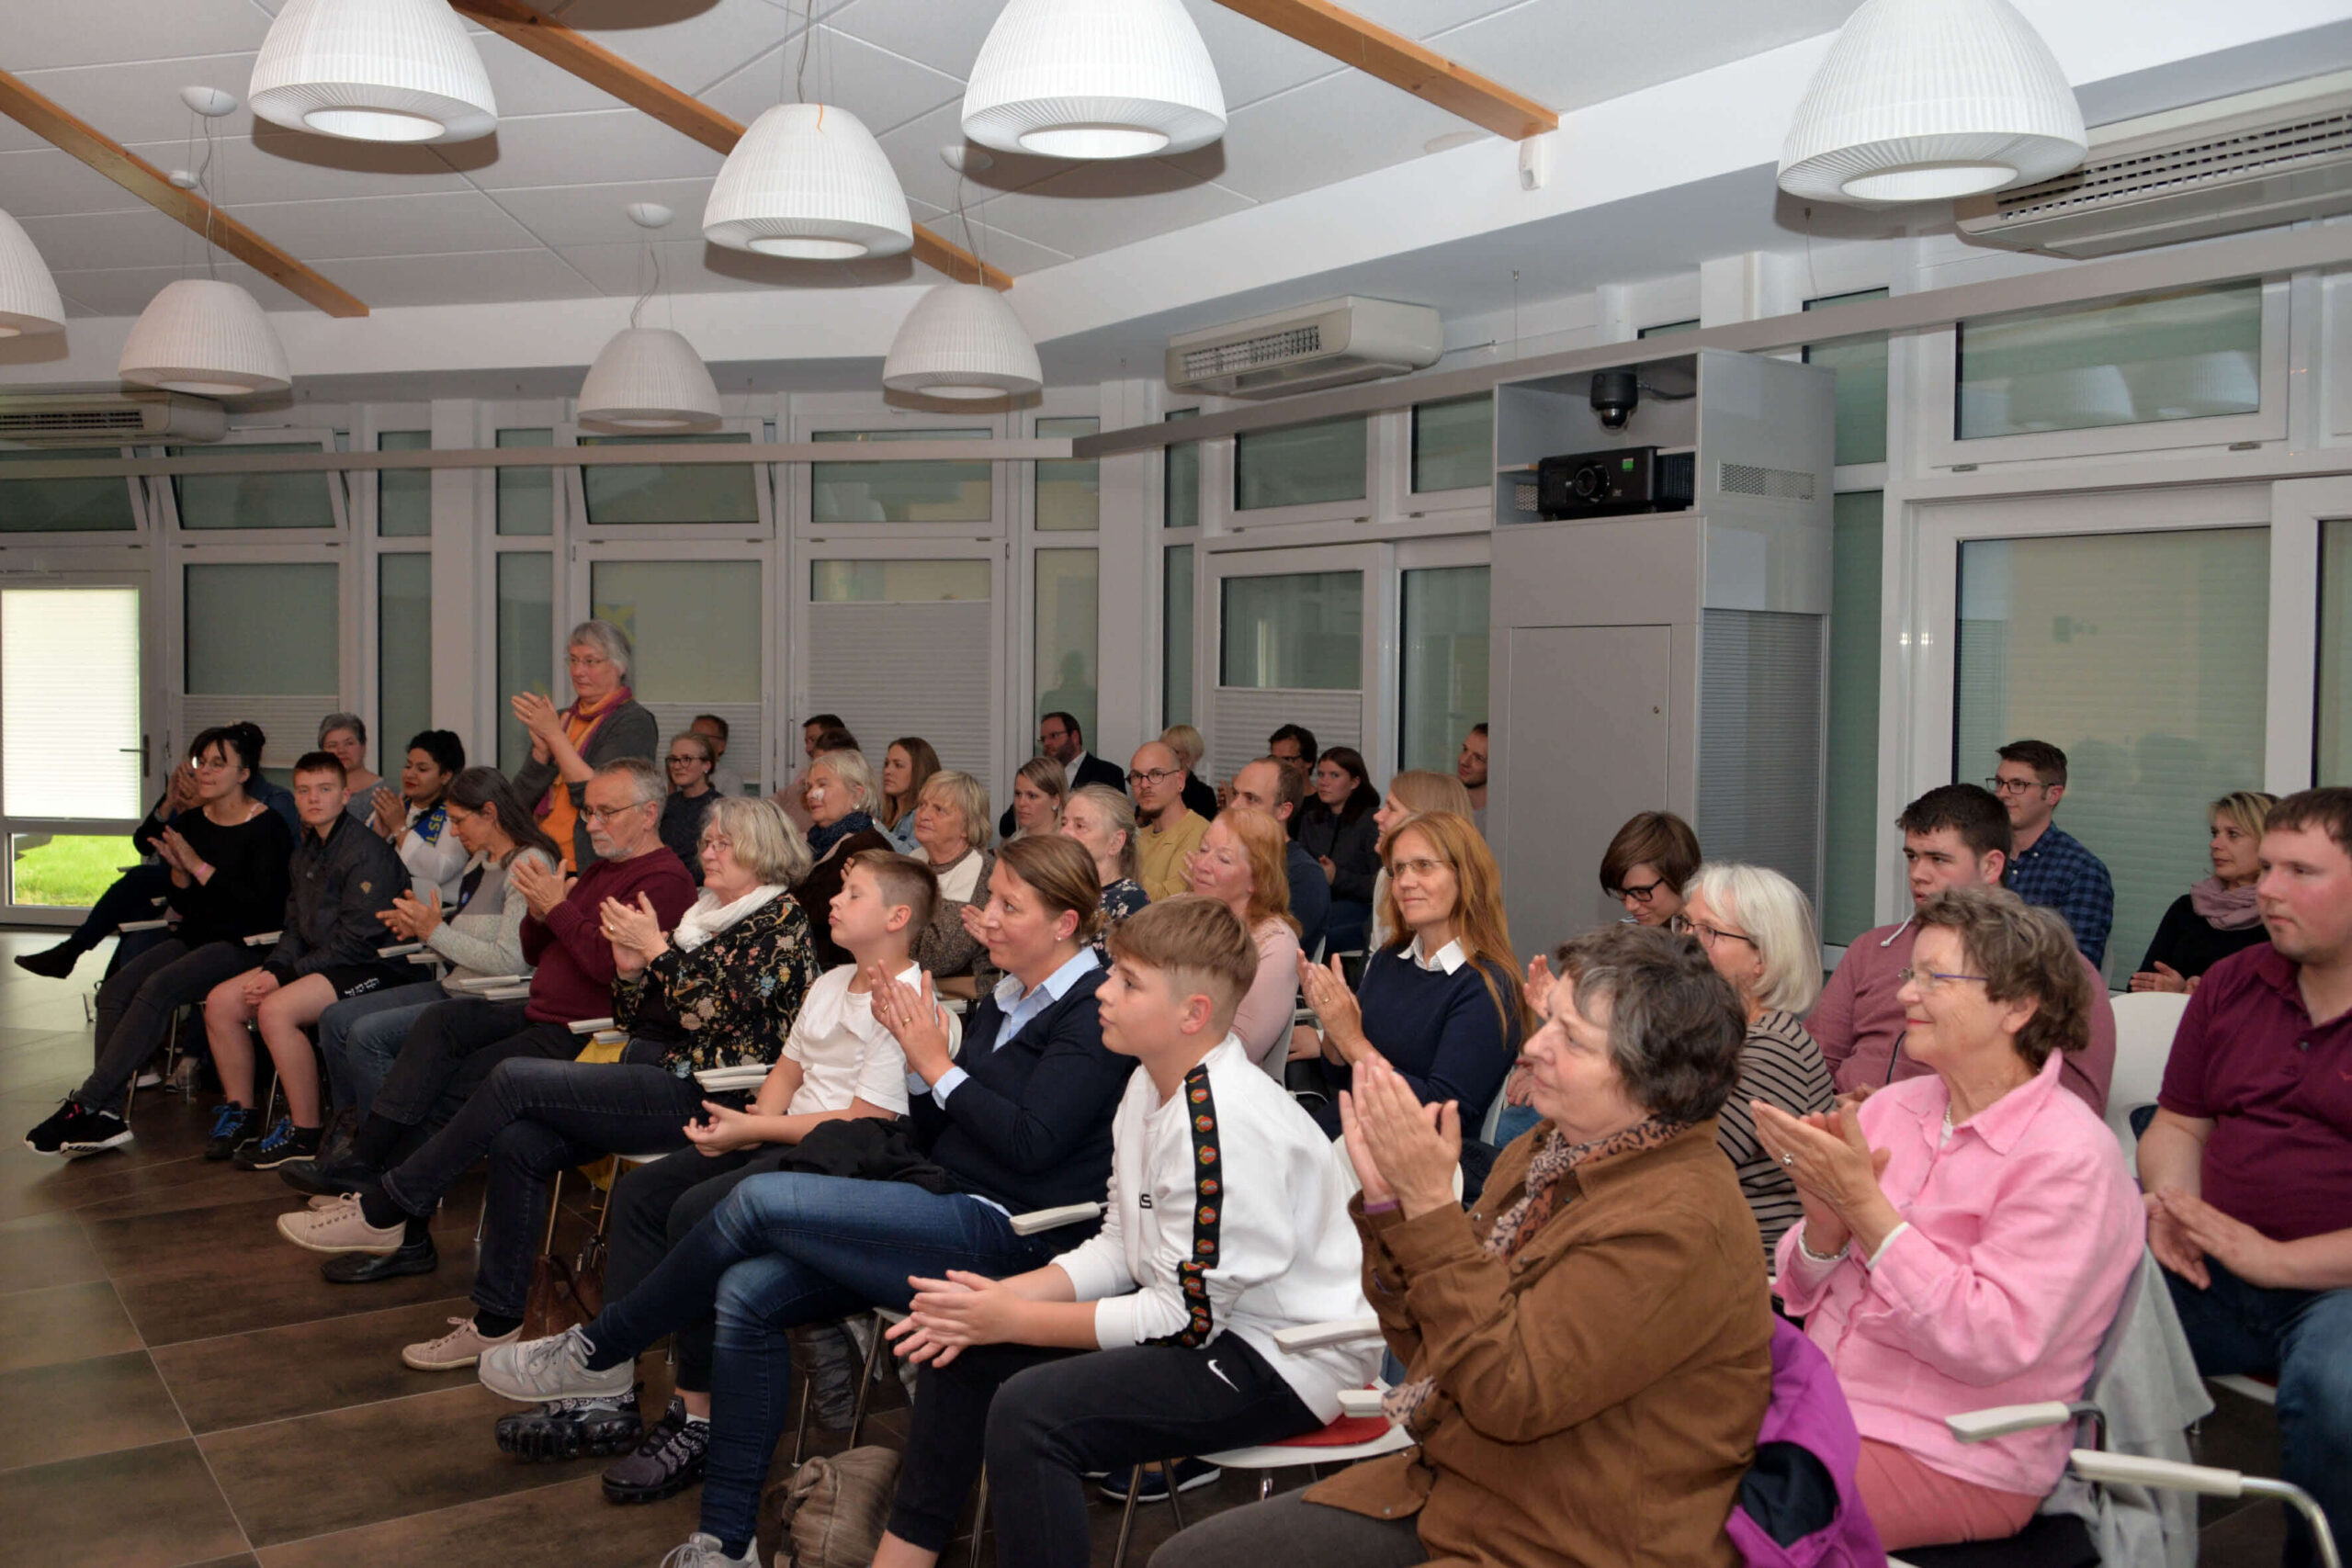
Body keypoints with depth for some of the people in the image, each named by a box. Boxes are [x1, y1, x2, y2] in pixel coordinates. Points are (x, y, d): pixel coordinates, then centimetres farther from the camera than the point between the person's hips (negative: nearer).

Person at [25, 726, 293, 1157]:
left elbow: (263, 907, -18)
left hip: (244, 944, -7)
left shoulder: (267, 827, -8)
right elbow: (183, 905, 16)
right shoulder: (191, 823, 12)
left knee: (157, 988, -28)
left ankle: (84, 1104, -25)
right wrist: (178, 869, -6)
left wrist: (199, 866, -17)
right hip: (195, 937, 7)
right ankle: (105, 1114, -24)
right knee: (116, 988, -18)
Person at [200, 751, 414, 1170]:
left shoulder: (367, 852, -16)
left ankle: (306, 1132, -18)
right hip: (316, 962, 10)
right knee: (220, 1001, 2)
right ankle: (242, 1116, 12)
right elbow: (295, 927, 18)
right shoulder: (305, 852, 14)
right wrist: (272, 970, -2)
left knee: (276, 1009, -29)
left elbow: (356, 941, -20)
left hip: (371, 967, -10)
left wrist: (285, 976, -17)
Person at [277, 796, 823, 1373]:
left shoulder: (781, 920, -3)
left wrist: (656, 948, -13)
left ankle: (385, 1211, -5)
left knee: (515, 1078, -18)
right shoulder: (702, 914, 22)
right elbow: (632, 1021, 19)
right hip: (649, 1072, 8)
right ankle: (496, 1321, -7)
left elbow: (717, 1013, -16)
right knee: (517, 1142, -15)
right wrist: (630, 964, 1)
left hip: (701, 1097, -8)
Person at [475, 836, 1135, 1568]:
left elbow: (1029, 1144, -17)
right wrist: (915, 1050, 1)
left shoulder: (1094, 1011, -7)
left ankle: (601, 1352, 2)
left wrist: (937, 1064, -9)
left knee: (759, 1200, -19)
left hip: (1001, 1233, -8)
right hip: (945, 1213, 9)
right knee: (747, 1293, -11)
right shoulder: (1004, 999, 19)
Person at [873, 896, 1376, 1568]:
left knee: (1029, 1409, -27)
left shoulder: (1223, 1123, -28)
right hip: (1196, 1311, 10)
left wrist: (1016, 1319, -18)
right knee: (962, 1348, 11)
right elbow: (1119, 1248, 9)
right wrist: (1003, 1297, -7)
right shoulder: (1152, 1084, 2)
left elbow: (1188, 1317, -24)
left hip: (1287, 1360, -10)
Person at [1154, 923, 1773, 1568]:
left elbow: (1506, 1394, -25)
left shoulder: (1679, 1223, -22)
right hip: (1439, 1490, 8)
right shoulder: (1545, 1153, 4)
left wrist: (1430, 1204, -25)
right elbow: (1423, 1345, 7)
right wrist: (1387, 1198, -8)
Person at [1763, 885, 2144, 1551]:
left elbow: (1989, 1344, -21)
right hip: (1816, 1400, 6)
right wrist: (1825, 1222, -14)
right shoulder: (1891, 1108, 4)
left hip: (1952, 1462, -6)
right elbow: (1804, 1297, 8)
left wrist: (1863, 1202, -23)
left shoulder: (2068, 1157, -12)